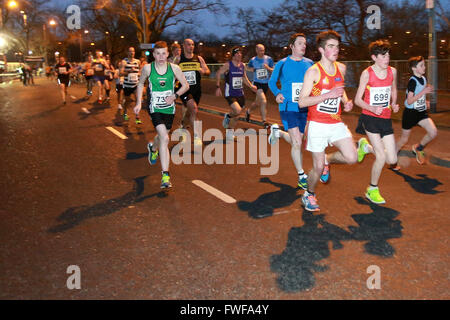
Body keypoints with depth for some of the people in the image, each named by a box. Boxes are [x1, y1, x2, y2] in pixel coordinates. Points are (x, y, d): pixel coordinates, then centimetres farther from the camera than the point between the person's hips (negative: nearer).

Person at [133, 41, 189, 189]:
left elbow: (185, 85, 3)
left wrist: (175, 96, -13)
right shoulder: (147, 68, -7)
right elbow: (140, 84, 11)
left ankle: (153, 148, 59)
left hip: (169, 108, 3)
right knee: (165, 139, -19)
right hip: (155, 108, -3)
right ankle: (165, 175, -16)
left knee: (162, 136, 20)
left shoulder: (174, 68, -6)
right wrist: (138, 103, 3)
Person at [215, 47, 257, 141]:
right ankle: (228, 116, 7)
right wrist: (218, 87, -11)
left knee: (236, 115, 10)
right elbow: (218, 74, -4)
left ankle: (229, 132, 32)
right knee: (237, 111, -24)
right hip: (230, 93, -6)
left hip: (240, 93, 6)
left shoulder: (242, 65, 7)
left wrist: (251, 86, 15)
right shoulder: (228, 65, -9)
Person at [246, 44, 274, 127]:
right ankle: (264, 121, -11)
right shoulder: (253, 60, -3)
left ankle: (248, 111, 46)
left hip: (266, 83, 3)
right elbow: (247, 67, 16)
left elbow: (274, 71, -1)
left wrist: (268, 68, -20)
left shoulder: (269, 59, -2)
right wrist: (251, 69, -6)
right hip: (257, 83, -3)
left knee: (257, 102, 16)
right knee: (264, 101, -20)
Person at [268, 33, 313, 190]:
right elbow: (272, 81, 9)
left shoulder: (309, 64, 6)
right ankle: (301, 176, 4)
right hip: (288, 107, -4)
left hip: (304, 108, 4)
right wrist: (277, 93, -10)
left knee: (296, 141, 13)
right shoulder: (282, 64, -2)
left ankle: (277, 131, 44)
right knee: (297, 143, -11)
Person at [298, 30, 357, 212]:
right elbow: (302, 102, -15)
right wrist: (328, 95, -23)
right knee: (318, 168, 0)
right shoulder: (313, 71, -10)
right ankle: (308, 195, 27)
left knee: (351, 158, -10)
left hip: (336, 123, 5)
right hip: (317, 124, -5)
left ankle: (328, 159, 23)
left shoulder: (341, 68, 8)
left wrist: (346, 101, 6)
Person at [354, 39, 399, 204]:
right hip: (370, 117, -5)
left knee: (392, 160, 1)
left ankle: (366, 146, 29)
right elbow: (357, 100, -6)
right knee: (382, 156, -10)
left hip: (386, 118, 5)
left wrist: (393, 104, 3)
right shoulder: (367, 73, -8)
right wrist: (372, 109, -22)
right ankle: (372, 190, 10)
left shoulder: (392, 71, 4)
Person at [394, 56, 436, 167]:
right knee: (404, 138, 6)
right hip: (410, 112, -6)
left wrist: (425, 101, 9)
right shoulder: (412, 81, -19)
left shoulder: (423, 78, 4)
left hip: (421, 112, 6)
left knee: (433, 132, -10)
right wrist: (423, 92, -26)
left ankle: (418, 148, 17)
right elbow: (409, 101, -24)